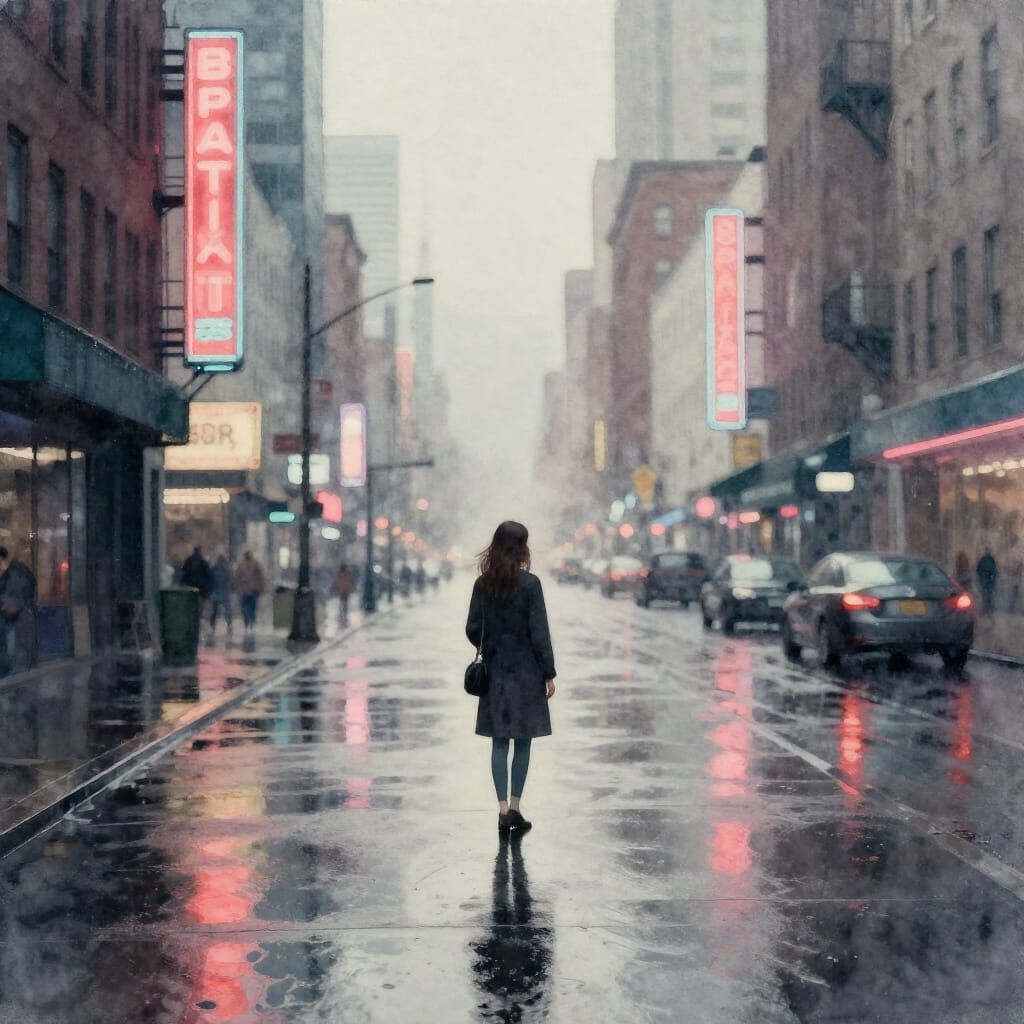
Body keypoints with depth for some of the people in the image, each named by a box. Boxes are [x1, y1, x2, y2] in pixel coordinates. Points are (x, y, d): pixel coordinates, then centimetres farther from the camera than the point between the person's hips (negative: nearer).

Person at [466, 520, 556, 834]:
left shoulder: (483, 584, 0)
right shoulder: (529, 584, -11)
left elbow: (472, 629, 3)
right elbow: (539, 633, -11)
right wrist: (549, 673, -4)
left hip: (494, 671, 3)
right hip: (526, 671, -3)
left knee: (499, 743, 6)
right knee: (523, 742, 7)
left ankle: (503, 809, 3)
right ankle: (515, 808, 9)